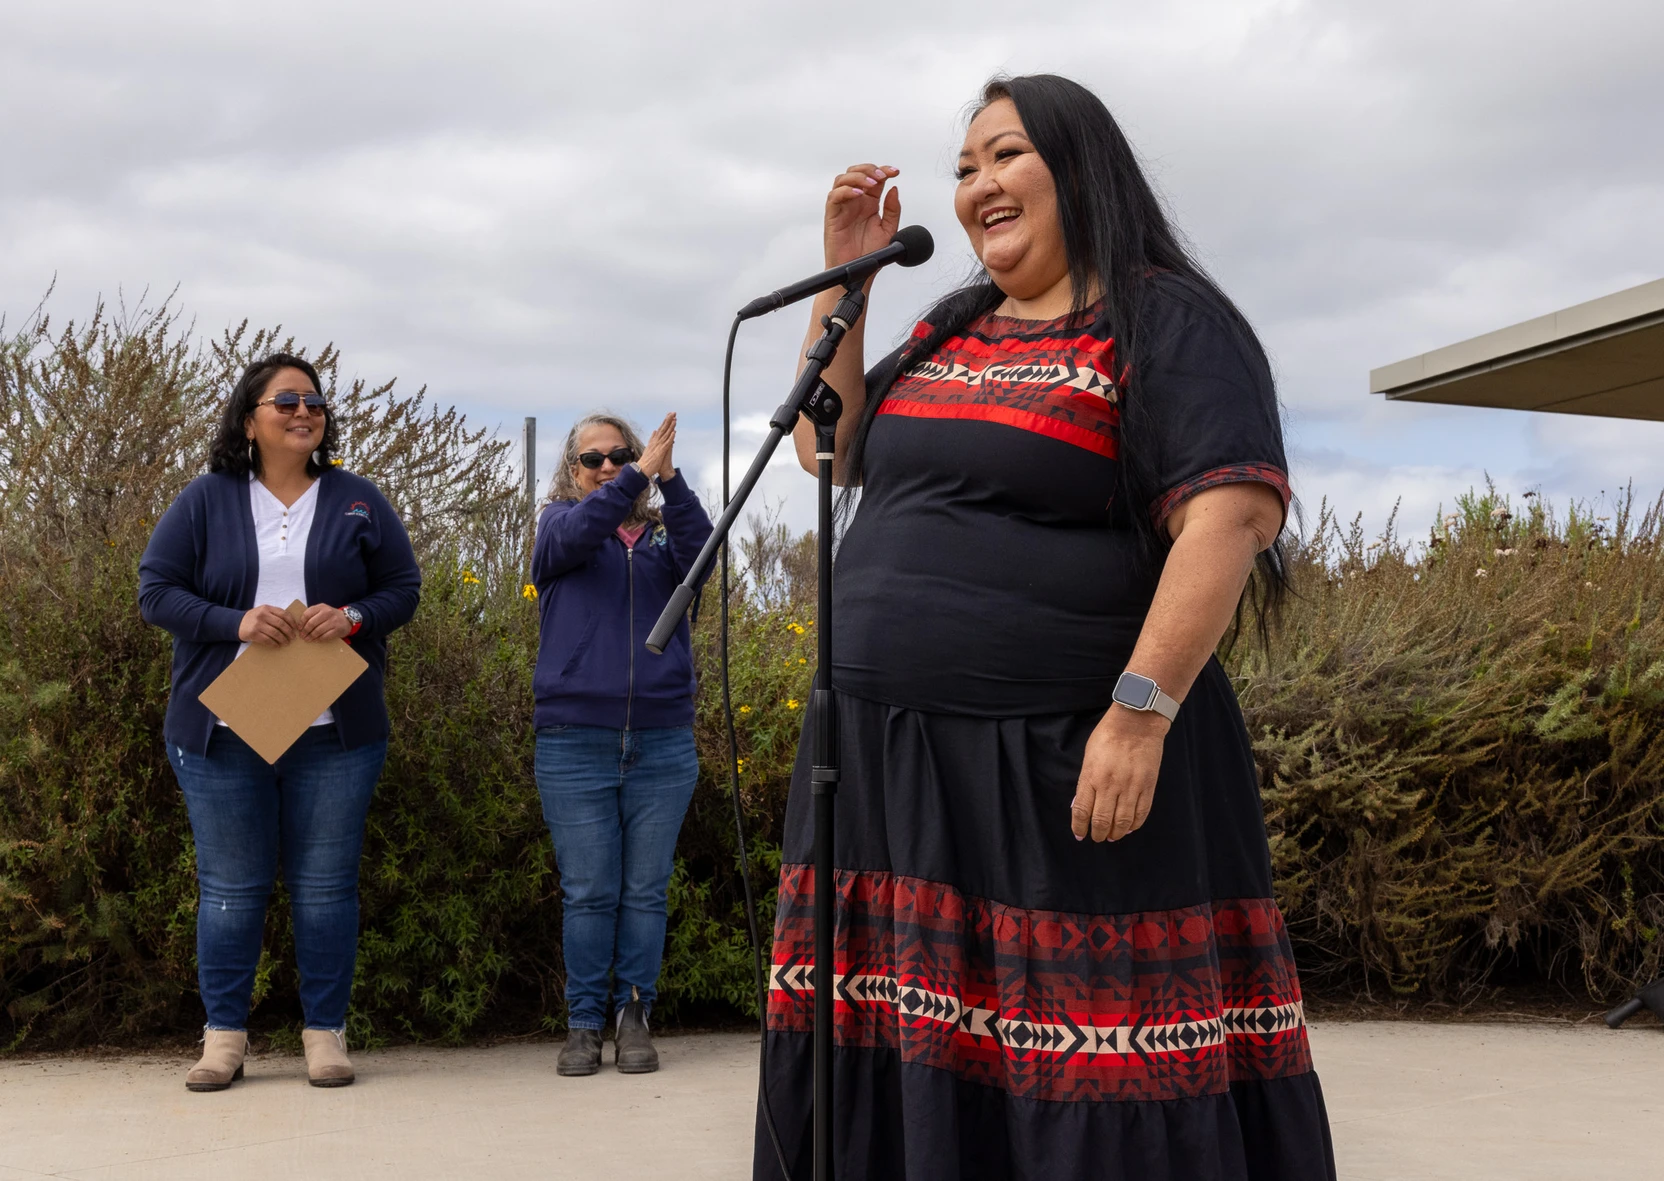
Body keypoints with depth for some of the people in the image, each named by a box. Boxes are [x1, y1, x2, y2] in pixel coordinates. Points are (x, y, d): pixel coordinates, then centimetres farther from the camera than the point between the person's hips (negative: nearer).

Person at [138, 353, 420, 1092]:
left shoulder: (358, 502, 7)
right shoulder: (206, 501, 4)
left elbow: (404, 589, 9)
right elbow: (156, 590, 0)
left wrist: (352, 617, -12)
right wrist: (236, 622, -15)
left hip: (336, 733, 1)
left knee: (325, 884, 5)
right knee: (230, 886, 5)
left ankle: (326, 1033, 15)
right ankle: (224, 1035, 16)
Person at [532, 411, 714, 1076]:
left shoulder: (660, 533, 12)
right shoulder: (559, 524, 9)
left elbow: (699, 550, -9)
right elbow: (575, 534, -14)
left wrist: (668, 479, -22)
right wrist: (638, 475, -21)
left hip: (662, 744, 2)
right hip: (575, 742, -1)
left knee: (645, 891, 5)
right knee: (588, 893, 1)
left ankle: (634, 1015, 13)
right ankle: (583, 1023, 10)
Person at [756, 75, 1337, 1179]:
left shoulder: (1166, 323, -4)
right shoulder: (949, 333, 18)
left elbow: (1234, 513, -16)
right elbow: (832, 451, 24)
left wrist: (1141, 712, -24)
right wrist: (844, 280, 14)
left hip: (1070, 776, -7)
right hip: (893, 763, 7)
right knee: (901, 1069, 9)